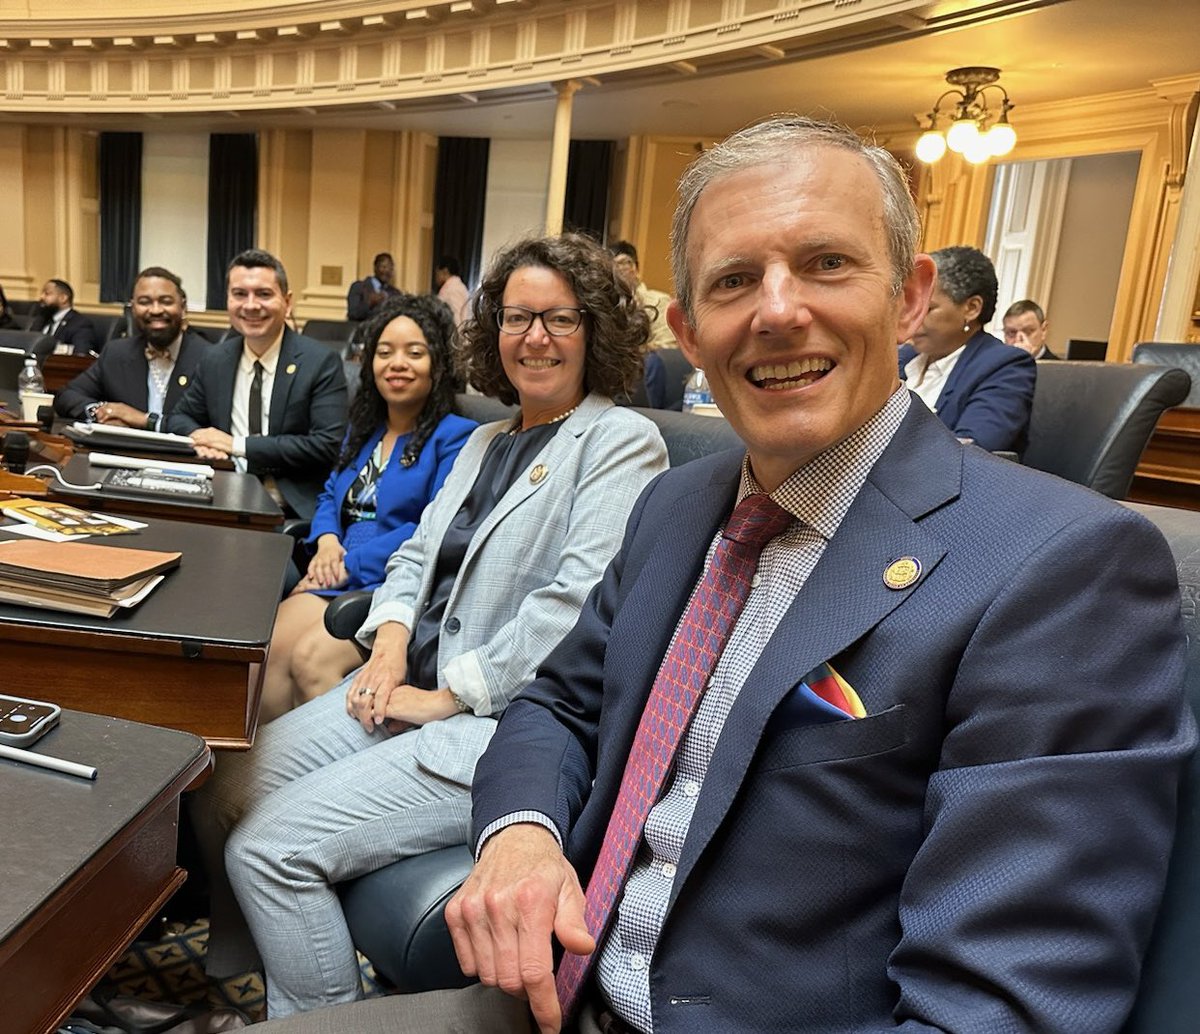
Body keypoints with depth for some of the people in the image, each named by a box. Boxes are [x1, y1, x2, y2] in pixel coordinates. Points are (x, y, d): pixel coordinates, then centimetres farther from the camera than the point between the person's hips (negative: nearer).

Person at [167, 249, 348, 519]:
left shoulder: (321, 362, -6)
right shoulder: (214, 359, 10)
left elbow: (328, 445, -14)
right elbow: (179, 418, 22)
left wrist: (238, 445, -14)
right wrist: (200, 438, -4)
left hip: (295, 512, -4)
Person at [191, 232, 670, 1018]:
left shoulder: (622, 442, -9)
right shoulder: (487, 440, 17)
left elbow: (577, 603, -19)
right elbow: (420, 553, 18)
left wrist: (449, 694, -15)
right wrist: (390, 643, -2)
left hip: (510, 723, -8)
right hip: (416, 685, 8)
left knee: (272, 848, -15)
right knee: (223, 794, 1)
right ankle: (238, 969, 29)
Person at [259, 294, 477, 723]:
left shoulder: (456, 436, -2)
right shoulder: (364, 428, 22)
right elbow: (332, 495, 26)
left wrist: (351, 563, -13)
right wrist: (327, 540, 1)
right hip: (339, 582, 6)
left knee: (312, 658, -29)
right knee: (269, 648, -22)